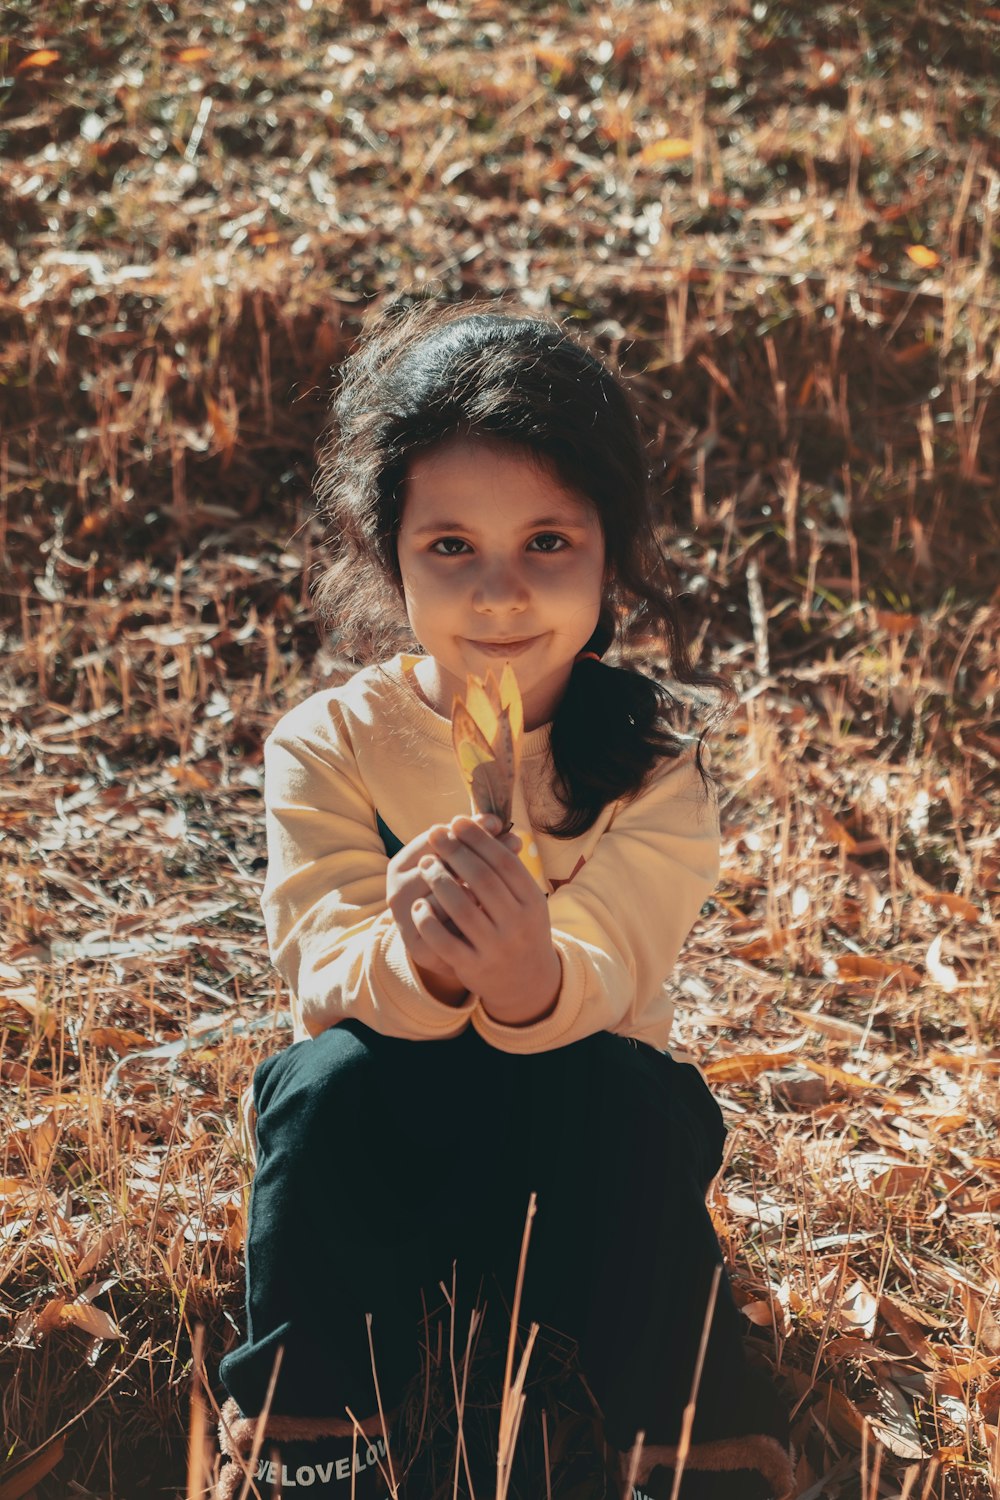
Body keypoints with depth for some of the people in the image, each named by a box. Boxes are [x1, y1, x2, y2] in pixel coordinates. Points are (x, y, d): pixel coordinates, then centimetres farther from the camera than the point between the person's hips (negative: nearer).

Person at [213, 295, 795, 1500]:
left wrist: (534, 981, -52)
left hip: (575, 1141, 0)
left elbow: (605, 978, -25)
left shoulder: (654, 762, -12)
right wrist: (411, 960, -47)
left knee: (639, 1095, -31)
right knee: (330, 1078, -30)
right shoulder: (329, 745, -10)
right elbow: (324, 975, -21)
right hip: (385, 1145, 1)